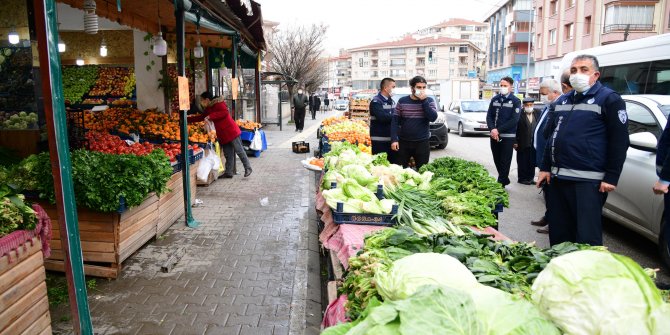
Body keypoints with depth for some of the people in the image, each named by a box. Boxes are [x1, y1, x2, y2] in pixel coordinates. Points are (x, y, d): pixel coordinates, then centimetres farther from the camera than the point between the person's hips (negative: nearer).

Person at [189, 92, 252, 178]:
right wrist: (187, 119, 27)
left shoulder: (218, 103, -9)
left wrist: (211, 116, -22)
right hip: (223, 135, 9)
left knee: (239, 151, -2)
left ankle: (248, 168, 9)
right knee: (228, 154, 10)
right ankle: (228, 173, 13)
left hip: (231, 131, -9)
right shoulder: (208, 109, 18)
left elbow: (225, 112, -23)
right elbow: (201, 117, 28)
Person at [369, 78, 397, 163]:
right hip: (379, 141, -8)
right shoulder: (376, 101, -10)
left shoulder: (392, 101, 15)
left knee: (393, 163, 12)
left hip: (391, 139, 8)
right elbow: (382, 117, -23)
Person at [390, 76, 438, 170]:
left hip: (422, 143, 0)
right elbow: (395, 121, 1)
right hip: (403, 142, 0)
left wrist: (424, 100, -15)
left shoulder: (429, 101, 3)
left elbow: (433, 117, -12)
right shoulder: (402, 101, 3)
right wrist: (394, 139, -8)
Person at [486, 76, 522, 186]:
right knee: (497, 161, 10)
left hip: (507, 137, -4)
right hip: (494, 135, 4)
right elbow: (489, 116, 6)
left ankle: (501, 184, 8)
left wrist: (499, 130, -16)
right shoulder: (494, 99, 10)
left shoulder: (515, 101, -2)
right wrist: (492, 129, -12)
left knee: (505, 162, 0)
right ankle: (504, 180, 26)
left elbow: (514, 120, -11)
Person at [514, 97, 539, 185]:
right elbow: (515, 129, -8)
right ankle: (522, 178, 14)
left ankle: (530, 178, 19)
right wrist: (515, 142, -11)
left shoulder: (538, 114, 4)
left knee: (532, 161, 10)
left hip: (534, 144, 4)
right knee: (522, 162, 4)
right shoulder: (519, 115, -8)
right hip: (523, 144, -4)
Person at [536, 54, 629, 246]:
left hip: (588, 181, -6)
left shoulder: (609, 99, -2)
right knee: (558, 234, 12)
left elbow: (619, 142, -7)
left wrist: (611, 178, -12)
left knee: (587, 238, -4)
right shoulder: (563, 100, 18)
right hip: (557, 178, 7)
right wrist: (546, 168, 17)